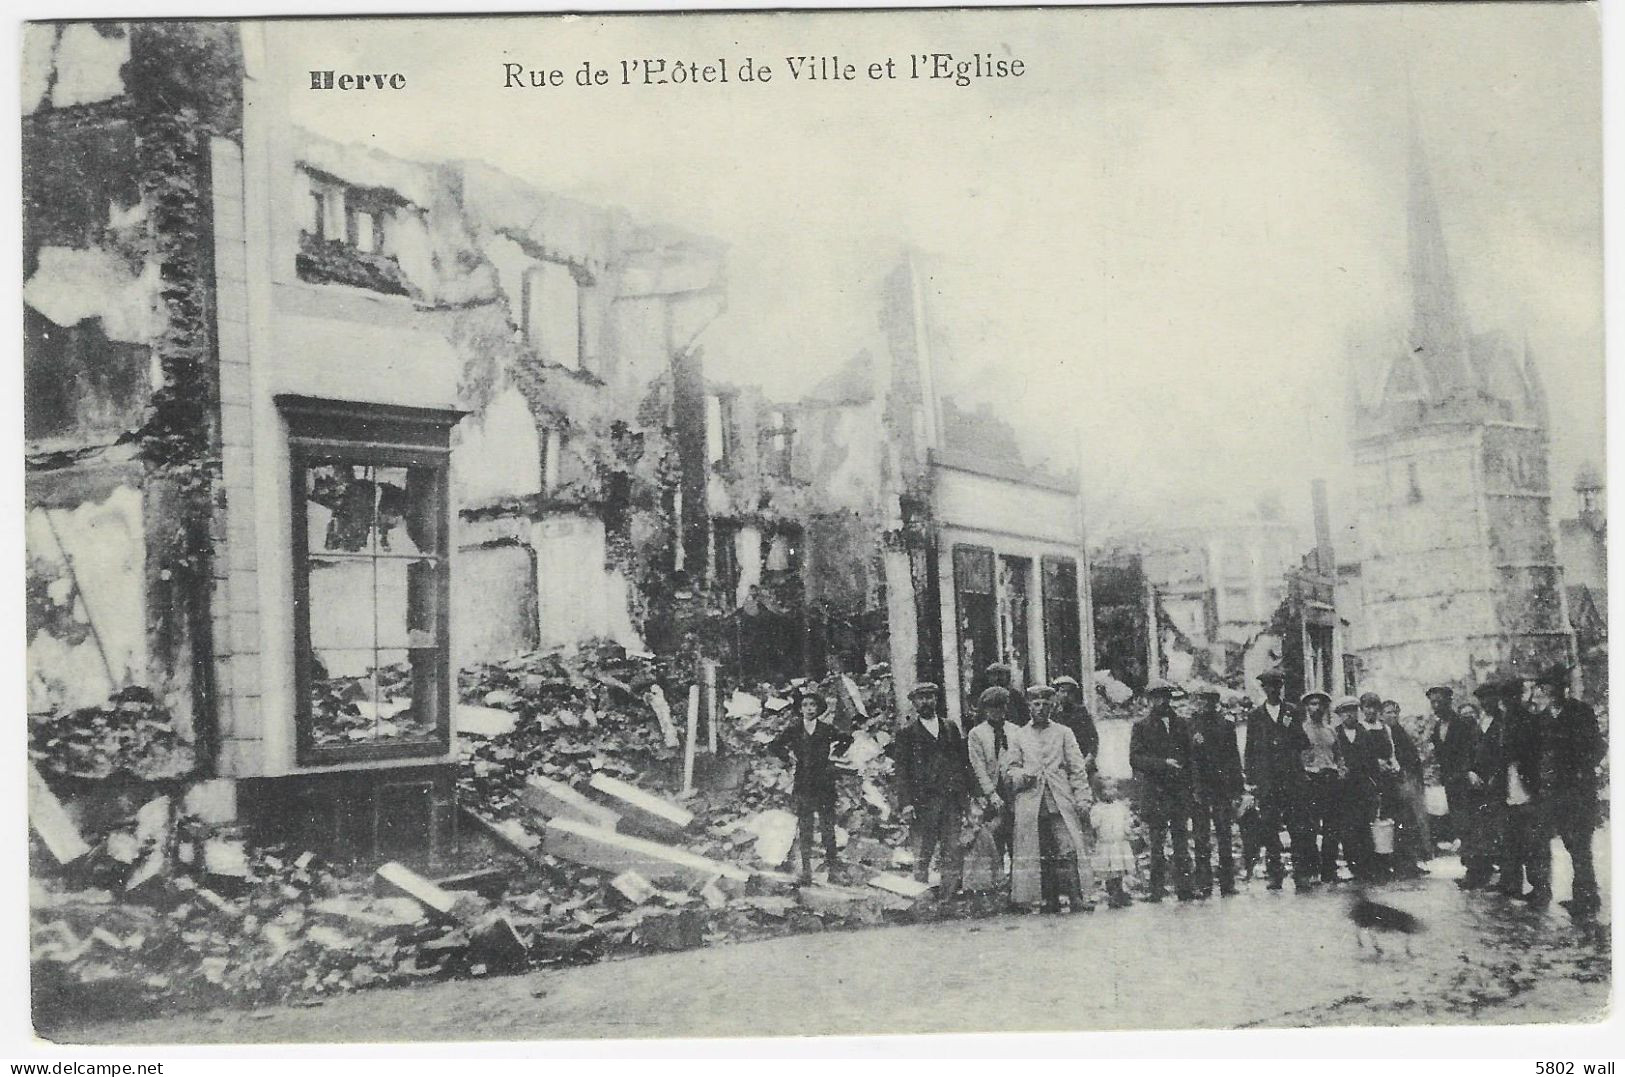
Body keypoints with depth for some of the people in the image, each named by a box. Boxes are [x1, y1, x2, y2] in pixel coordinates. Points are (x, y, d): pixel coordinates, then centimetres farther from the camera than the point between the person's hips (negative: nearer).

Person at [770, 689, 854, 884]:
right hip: (803, 784, 0)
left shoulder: (826, 729, 4)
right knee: (804, 828, -1)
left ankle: (830, 865, 8)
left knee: (828, 827, -1)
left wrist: (834, 753, 7)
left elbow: (847, 739, 15)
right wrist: (788, 757, 5)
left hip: (824, 782, 0)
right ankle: (806, 869, 2)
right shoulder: (794, 729, 5)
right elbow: (774, 745, 16)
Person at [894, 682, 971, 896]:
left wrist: (968, 795, 6)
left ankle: (950, 897, 5)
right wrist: (906, 804, -9)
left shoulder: (951, 728, 16)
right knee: (922, 855, -2)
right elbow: (902, 770, 0)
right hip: (923, 802, -3)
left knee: (954, 854, 0)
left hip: (953, 800, 3)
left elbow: (964, 763, 16)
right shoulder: (907, 732, 5)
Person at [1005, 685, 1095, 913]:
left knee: (1068, 851, -11)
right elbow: (1010, 769, 15)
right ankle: (1050, 902, 7)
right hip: (1030, 804, 1)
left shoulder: (1063, 733, 12)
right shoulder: (1019, 737, 13)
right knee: (1041, 855, 1)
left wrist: (1082, 798, 0)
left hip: (1061, 803, -1)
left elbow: (1077, 769, 9)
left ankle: (1076, 899, -11)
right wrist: (1021, 775, -7)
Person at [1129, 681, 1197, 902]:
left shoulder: (1183, 725, 15)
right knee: (1156, 843, -2)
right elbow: (1135, 759, -3)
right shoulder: (1141, 727, 6)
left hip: (1180, 792, 3)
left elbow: (1190, 757, 17)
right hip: (1154, 792, -2)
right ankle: (1158, 888, 2)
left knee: (1181, 840, 0)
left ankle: (1183, 886, 3)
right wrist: (1163, 763, -15)